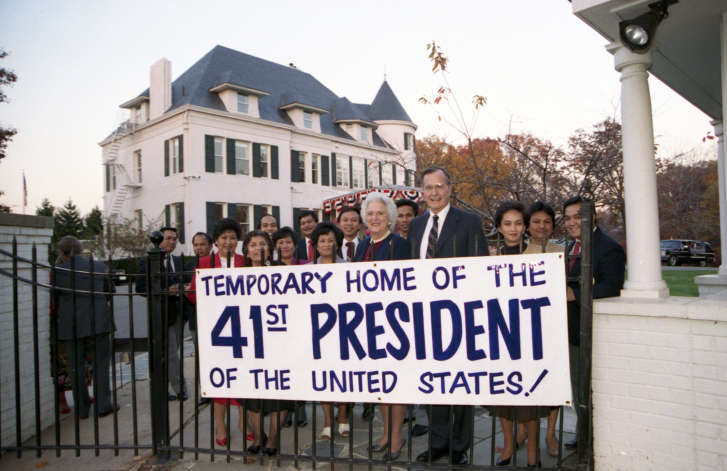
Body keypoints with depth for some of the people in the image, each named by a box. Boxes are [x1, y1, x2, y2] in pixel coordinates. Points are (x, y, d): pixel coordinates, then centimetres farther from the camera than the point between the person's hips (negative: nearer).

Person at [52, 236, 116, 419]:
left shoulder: (57, 270, -4)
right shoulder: (100, 267, 1)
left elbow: (54, 299, 3)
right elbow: (110, 293, 11)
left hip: (70, 326, 0)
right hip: (97, 323, 0)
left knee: (76, 367, 11)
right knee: (101, 363, 10)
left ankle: (82, 409, 16)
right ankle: (103, 405, 9)